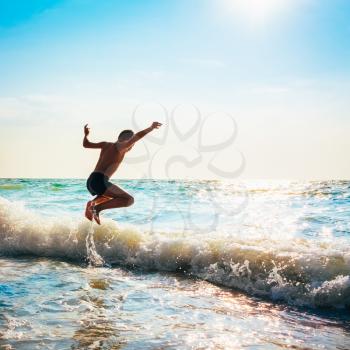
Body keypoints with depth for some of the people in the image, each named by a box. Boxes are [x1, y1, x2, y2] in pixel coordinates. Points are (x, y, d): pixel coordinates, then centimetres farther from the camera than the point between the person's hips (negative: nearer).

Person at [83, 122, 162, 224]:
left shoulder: (106, 145, 21)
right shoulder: (121, 146, -1)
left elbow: (86, 144, 25)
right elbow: (138, 135, -14)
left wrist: (86, 135, 41)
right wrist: (151, 128, -3)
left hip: (90, 181, 9)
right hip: (100, 181, -9)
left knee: (108, 196, 39)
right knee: (129, 200, -14)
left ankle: (92, 203, 8)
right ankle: (97, 208, -19)